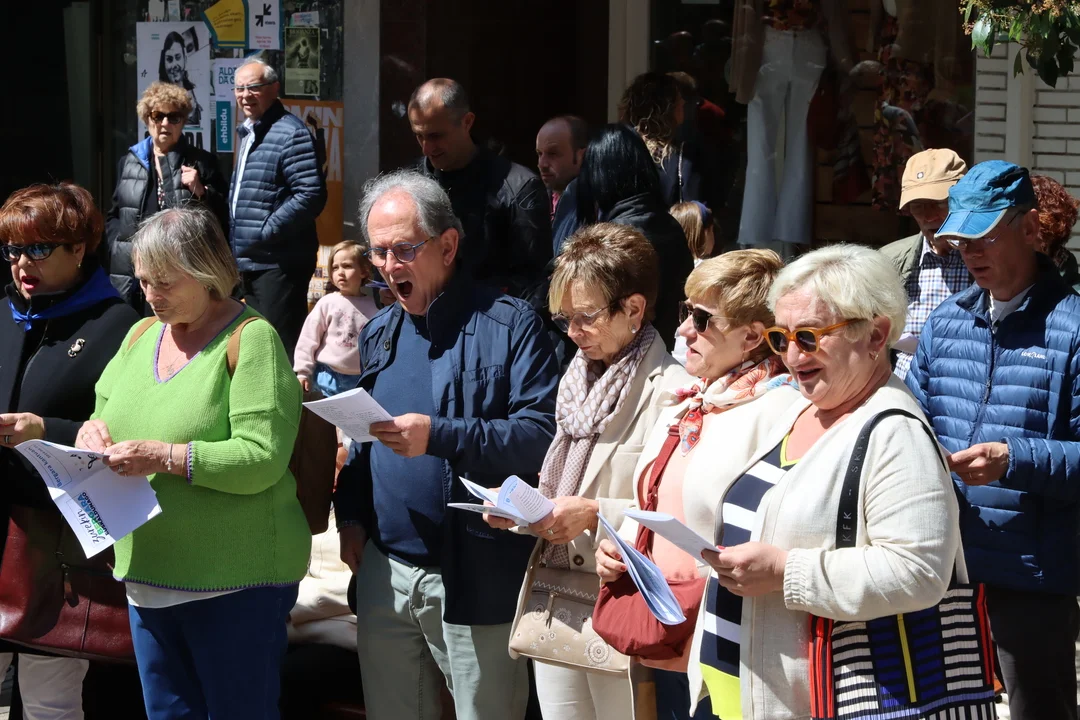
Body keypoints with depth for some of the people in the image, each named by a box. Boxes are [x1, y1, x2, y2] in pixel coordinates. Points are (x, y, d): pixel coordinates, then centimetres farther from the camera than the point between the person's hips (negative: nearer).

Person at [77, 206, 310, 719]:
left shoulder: (251, 339, -11)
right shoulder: (140, 335, 12)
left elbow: (262, 459, -19)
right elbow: (104, 413, 20)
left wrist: (165, 457, -25)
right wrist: (93, 430, -4)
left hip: (235, 580, -7)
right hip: (147, 575, 7)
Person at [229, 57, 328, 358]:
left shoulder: (290, 133, -14)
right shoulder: (247, 133, 17)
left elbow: (311, 195, -22)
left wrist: (265, 232, -20)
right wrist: (236, 245, 17)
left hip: (280, 264, -10)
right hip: (250, 263, 10)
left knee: (280, 348, -8)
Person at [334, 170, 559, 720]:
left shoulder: (507, 325, -8)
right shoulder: (378, 335, 14)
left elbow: (542, 435, -17)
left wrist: (439, 437, -26)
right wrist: (350, 515, 6)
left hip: (477, 575, -6)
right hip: (384, 570, 6)